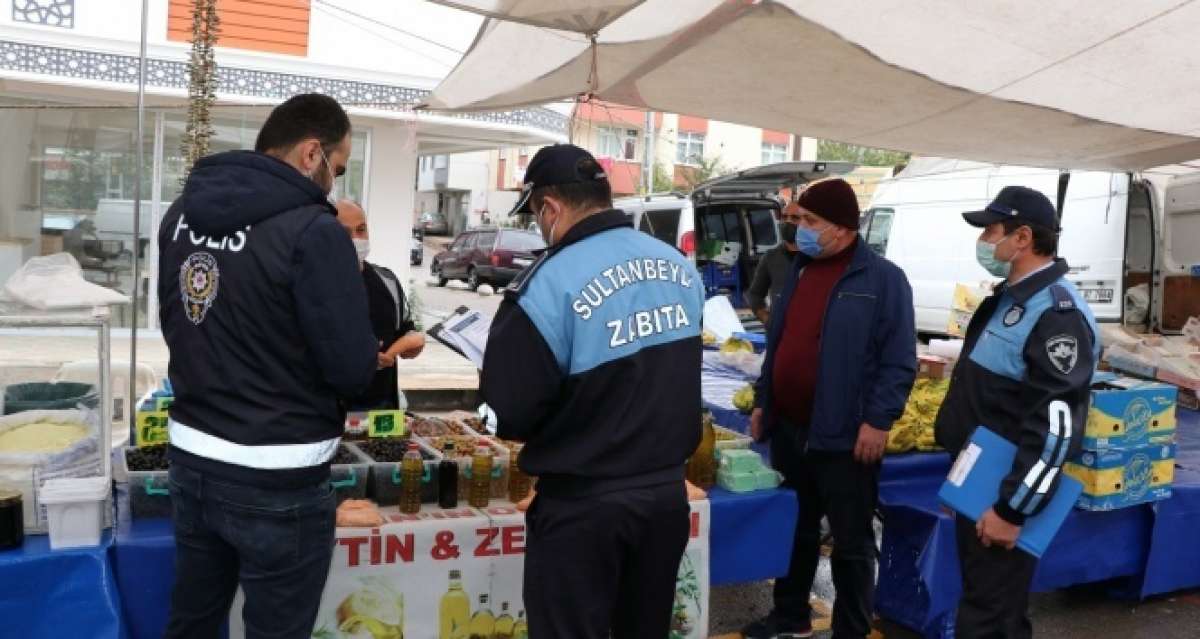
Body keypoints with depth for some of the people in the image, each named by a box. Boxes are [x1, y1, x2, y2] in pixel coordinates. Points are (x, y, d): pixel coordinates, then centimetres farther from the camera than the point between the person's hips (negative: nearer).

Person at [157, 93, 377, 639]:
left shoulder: (182, 214, 5)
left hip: (190, 458, 7)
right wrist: (369, 356, 3)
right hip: (277, 481, -7)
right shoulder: (311, 230, -19)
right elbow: (352, 369, -18)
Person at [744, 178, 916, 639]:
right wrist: (762, 402, 15)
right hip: (789, 429, 7)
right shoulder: (799, 271, 12)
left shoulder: (882, 278, -10)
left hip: (844, 435, -7)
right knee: (795, 530, 19)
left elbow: (900, 360, -12)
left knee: (851, 542, 6)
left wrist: (878, 420, -18)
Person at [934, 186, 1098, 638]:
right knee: (980, 598, 21)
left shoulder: (1056, 313, -20)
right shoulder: (1008, 296, 12)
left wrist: (1012, 510, -24)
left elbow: (1056, 424, -26)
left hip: (1006, 494, -9)